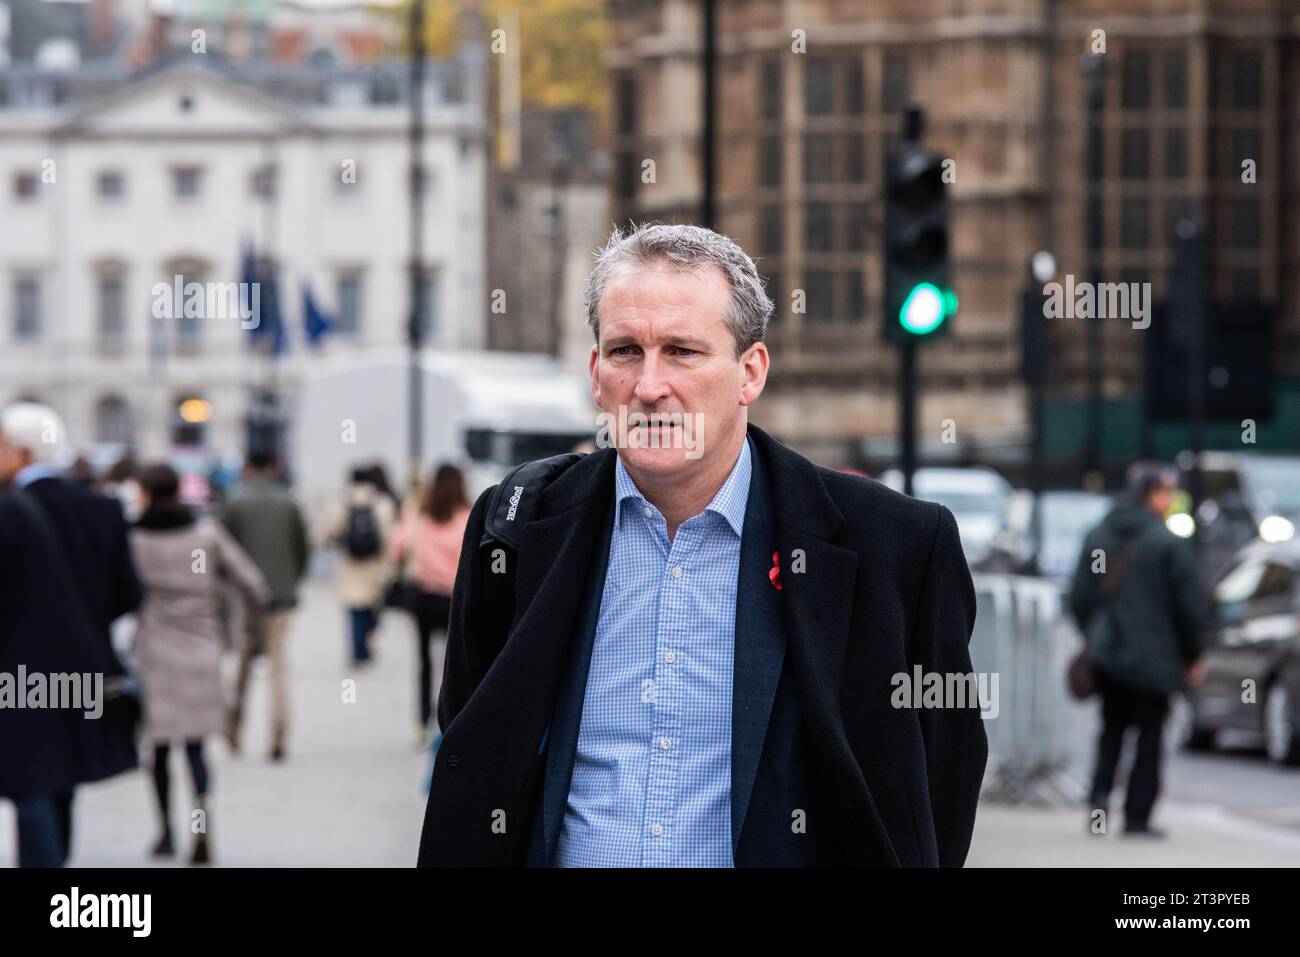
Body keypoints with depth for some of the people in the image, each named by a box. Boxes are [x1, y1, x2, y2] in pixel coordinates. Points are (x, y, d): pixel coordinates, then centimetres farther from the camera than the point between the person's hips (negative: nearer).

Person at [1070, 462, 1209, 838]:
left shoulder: (1097, 538, 5)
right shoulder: (1168, 544, -12)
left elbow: (1080, 597, 9)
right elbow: (1191, 604, -9)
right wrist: (1192, 655, 2)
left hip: (1106, 652, 5)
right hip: (1153, 657, -5)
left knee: (1112, 727, 17)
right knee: (1149, 735, 5)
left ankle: (1099, 791, -6)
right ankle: (1137, 816, 5)